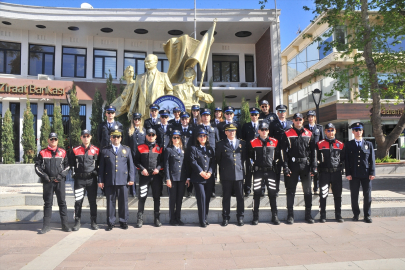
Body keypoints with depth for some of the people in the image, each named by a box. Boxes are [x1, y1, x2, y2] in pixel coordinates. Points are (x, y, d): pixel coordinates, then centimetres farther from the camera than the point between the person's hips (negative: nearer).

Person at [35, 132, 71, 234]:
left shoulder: (63, 152, 7)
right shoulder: (42, 153, 6)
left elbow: (67, 165, 9)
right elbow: (37, 166, 6)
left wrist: (61, 175, -4)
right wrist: (44, 176, -7)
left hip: (60, 181, 0)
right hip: (47, 182, 0)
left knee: (62, 202, 3)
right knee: (47, 203, 7)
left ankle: (65, 224, 9)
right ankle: (46, 226, 14)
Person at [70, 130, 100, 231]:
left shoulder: (96, 150, 4)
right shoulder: (75, 150, 5)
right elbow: (71, 164, 14)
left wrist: (96, 172, 3)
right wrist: (74, 173, 8)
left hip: (91, 179, 0)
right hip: (79, 180, 0)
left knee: (93, 201, 6)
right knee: (78, 201, 1)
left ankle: (94, 222, 15)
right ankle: (77, 222, 13)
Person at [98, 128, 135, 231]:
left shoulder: (127, 149, 12)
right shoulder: (105, 150, 11)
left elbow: (131, 165, 10)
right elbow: (101, 166, 10)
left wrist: (131, 178, 2)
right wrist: (100, 180, 4)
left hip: (123, 180, 0)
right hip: (109, 181, 0)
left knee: (123, 202, 4)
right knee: (110, 202, 5)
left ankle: (123, 222, 17)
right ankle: (110, 223, 16)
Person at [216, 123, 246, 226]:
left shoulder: (242, 143, 10)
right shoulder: (221, 144, 4)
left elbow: (245, 157, 18)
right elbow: (218, 159, 10)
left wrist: (241, 166, 10)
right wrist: (223, 167, 10)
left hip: (239, 174, 2)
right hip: (226, 175, -1)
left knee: (240, 197, 6)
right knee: (226, 197, 5)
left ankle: (240, 217, 18)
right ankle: (226, 218, 15)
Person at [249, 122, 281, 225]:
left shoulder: (275, 142, 6)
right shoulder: (253, 142, 2)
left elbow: (277, 156, 13)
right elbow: (249, 156, 8)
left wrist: (272, 162, 7)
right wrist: (255, 162, 4)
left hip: (271, 171, 1)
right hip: (258, 171, -1)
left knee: (273, 194, 4)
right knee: (256, 194, 2)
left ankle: (275, 216, 16)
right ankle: (255, 217, 11)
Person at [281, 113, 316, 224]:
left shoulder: (309, 134, 9)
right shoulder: (287, 134, 2)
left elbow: (313, 152, 8)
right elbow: (284, 152, -3)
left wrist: (313, 167, 1)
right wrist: (286, 167, -10)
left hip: (306, 165, 2)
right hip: (292, 165, -2)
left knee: (308, 191, 8)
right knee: (291, 191, 4)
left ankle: (308, 214, 20)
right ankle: (290, 215, 13)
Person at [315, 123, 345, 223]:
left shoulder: (340, 144, 10)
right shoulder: (319, 144, 3)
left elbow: (343, 158, 14)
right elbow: (316, 158, 4)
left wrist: (340, 167, 4)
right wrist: (318, 168, -5)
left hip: (337, 173, 2)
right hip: (324, 173, -2)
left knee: (338, 195, 8)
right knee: (323, 195, 0)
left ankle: (338, 215, 20)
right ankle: (323, 216, 10)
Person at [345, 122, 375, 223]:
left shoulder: (369, 144, 10)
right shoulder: (348, 145, 6)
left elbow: (372, 160, 7)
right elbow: (346, 160, 2)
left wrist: (372, 173, -2)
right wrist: (348, 173, -5)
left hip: (366, 174, 1)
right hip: (354, 175, -1)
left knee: (367, 195, 4)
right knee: (354, 195, 5)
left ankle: (367, 215, 17)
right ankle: (356, 214, 18)